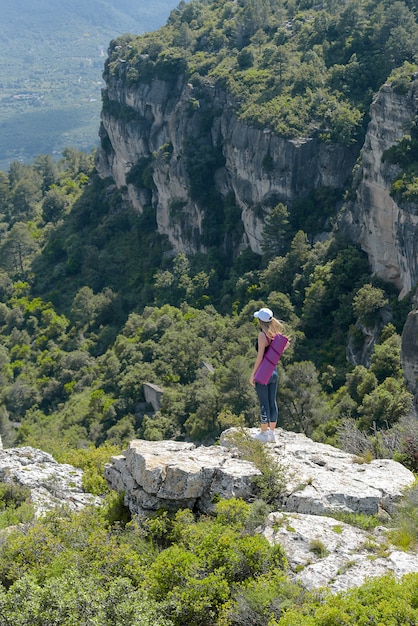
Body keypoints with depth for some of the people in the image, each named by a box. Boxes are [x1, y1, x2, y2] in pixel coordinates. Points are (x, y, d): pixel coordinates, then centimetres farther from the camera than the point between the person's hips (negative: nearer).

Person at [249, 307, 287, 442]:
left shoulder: (262, 335, -16)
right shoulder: (276, 334, 3)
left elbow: (260, 356, -18)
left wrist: (253, 374, -13)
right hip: (274, 371, 7)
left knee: (264, 403, 1)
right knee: (273, 402, 12)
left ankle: (264, 433, 8)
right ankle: (272, 433, 19)